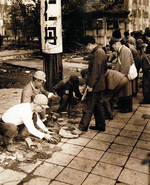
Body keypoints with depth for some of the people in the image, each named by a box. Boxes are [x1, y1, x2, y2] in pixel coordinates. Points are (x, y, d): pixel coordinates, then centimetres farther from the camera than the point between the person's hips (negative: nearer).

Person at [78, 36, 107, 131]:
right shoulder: (100, 51, 13)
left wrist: (90, 84, -21)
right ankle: (100, 126, 26)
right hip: (100, 84, 10)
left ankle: (82, 127, 8)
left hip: (95, 85, -10)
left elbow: (95, 70, -24)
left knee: (88, 107, -1)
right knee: (98, 105, 17)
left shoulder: (97, 53, -19)